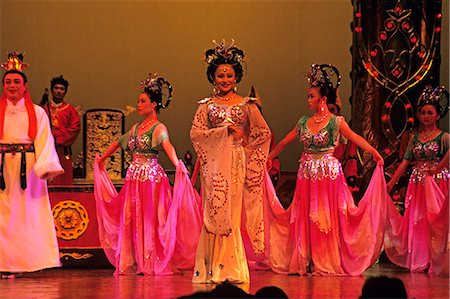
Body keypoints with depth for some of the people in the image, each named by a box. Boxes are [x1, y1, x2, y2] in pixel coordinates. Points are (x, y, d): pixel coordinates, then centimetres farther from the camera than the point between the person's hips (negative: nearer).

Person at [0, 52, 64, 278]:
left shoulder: (37, 113, 7)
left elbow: (44, 141, -2)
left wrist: (46, 166, -17)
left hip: (28, 168, 0)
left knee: (29, 215, -1)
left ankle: (28, 262, 2)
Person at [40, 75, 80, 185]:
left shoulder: (70, 110, 9)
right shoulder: (44, 108, 11)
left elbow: (75, 128, -1)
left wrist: (57, 135, -9)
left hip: (63, 151, 0)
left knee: (64, 180, -4)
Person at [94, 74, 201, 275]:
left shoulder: (159, 128, -7)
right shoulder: (136, 128, 15)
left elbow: (167, 146, -25)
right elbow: (118, 143, 29)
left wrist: (178, 165, -42)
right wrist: (102, 159, 41)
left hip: (152, 176, -7)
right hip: (134, 176, 7)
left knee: (151, 219, -5)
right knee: (131, 220, 5)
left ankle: (153, 263, -1)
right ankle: (134, 263, 10)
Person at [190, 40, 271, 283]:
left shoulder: (246, 105, 7)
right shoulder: (207, 105, 9)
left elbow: (264, 133, 4)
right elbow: (195, 133, -3)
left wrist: (243, 141, 0)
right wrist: (224, 131, -8)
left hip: (236, 164, -1)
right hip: (213, 164, 1)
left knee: (231, 213, -4)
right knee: (214, 212, -3)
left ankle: (230, 269, 0)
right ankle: (212, 269, -1)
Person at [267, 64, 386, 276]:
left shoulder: (335, 122, -5)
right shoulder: (303, 122, 9)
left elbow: (355, 138, -17)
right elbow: (285, 142, 20)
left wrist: (374, 152, -31)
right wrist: (269, 157, 27)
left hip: (328, 172, -5)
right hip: (307, 172, 5)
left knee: (327, 216, -1)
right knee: (305, 217, 4)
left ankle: (328, 262, 5)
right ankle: (306, 262, 9)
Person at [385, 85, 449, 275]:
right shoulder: (415, 138, 12)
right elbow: (405, 162, 9)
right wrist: (390, 183, 2)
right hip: (417, 184, 5)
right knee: (417, 222, 4)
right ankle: (420, 262, 11)